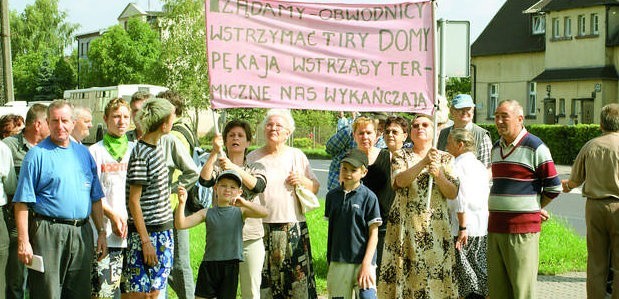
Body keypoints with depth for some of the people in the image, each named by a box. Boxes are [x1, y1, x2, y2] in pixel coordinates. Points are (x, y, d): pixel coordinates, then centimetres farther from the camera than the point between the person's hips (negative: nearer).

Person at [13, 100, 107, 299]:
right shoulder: (37, 154, -3)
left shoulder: (83, 153, 14)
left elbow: (96, 198, 18)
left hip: (82, 234, 5)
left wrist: (101, 233, 12)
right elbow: (22, 202, -8)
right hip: (48, 235, -5)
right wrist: (23, 241, -15)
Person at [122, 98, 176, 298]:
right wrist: (146, 241, -17)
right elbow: (134, 201, -16)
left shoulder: (157, 148, 10)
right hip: (147, 233, -8)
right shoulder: (141, 155, -16)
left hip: (163, 231, 8)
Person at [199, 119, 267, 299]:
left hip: (251, 238, 1)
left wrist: (234, 168, -25)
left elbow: (258, 186, -12)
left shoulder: (256, 168, 11)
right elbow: (205, 180, -14)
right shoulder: (217, 165, 9)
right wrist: (214, 153, -26)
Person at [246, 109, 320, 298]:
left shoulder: (297, 156, 10)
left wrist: (303, 181, -6)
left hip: (293, 227, 0)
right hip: (262, 227, 0)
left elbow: (315, 187, 13)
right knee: (264, 278, -1)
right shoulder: (253, 158, 9)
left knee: (297, 276, -4)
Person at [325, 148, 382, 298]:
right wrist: (329, 262, 14)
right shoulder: (332, 196, 8)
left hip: (363, 261, -4)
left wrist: (366, 264, -12)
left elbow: (373, 233, -6)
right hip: (338, 263, 4)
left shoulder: (369, 197, -5)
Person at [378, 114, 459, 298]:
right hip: (405, 226, -1)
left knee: (435, 279, -3)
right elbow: (400, 181, -13)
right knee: (403, 274, -3)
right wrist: (424, 162, -23)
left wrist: (438, 174, -16)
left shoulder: (445, 159, 10)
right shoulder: (401, 156, 7)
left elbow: (453, 193, 0)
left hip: (435, 228, 1)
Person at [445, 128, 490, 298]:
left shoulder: (457, 166, -8)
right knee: (484, 271, 9)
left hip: (467, 227, -7)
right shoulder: (479, 165, 14)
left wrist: (462, 227, -16)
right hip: (484, 226, 7)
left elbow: (460, 198, -16)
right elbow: (488, 196, 15)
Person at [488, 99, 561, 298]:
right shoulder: (496, 148, 16)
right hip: (495, 227, 7)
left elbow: (554, 187, -3)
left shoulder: (535, 147, -6)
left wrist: (535, 208, 9)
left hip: (523, 229, -7)